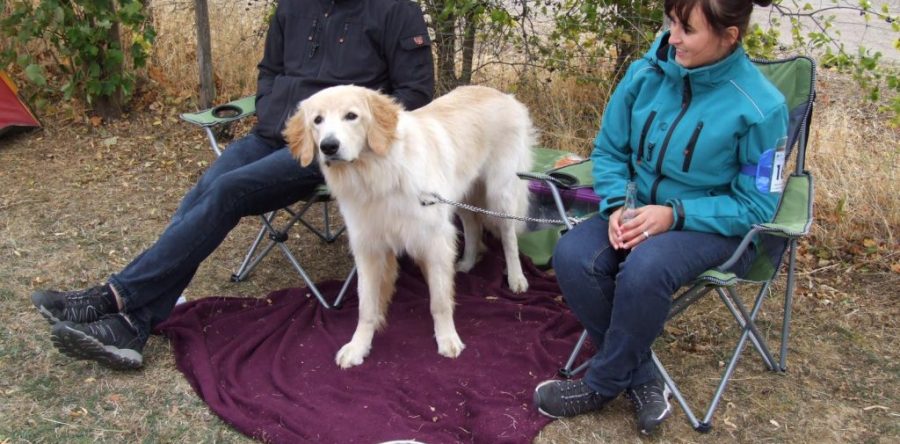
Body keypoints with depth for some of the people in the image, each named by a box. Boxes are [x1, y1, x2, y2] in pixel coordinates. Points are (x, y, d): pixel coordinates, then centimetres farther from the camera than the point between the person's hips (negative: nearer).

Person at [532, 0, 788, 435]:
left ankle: (602, 384, -10)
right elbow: (609, 150, 5)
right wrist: (617, 206, -14)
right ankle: (642, 378, -7)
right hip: (642, 210, 5)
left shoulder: (760, 106, -17)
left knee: (644, 268, -36)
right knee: (572, 256, -24)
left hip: (716, 225, -4)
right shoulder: (646, 74, -6)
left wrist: (674, 214, -23)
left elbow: (755, 206, -11)